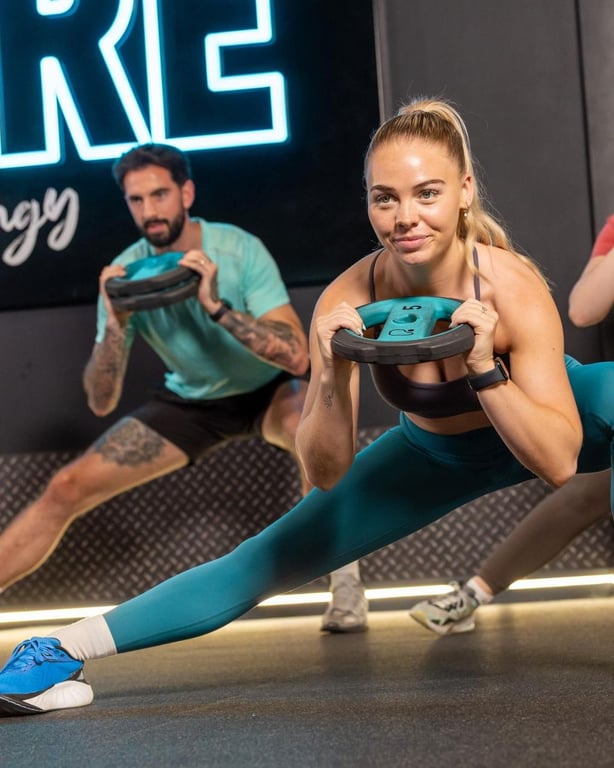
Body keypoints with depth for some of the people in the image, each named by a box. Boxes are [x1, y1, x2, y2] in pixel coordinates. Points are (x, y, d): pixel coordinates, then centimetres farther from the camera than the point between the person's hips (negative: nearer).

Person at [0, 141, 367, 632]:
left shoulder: (239, 249, -24)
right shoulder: (124, 274, -16)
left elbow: (297, 357, -32)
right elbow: (101, 403, -17)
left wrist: (216, 305, -42)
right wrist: (115, 325, -34)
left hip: (268, 389, -3)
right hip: (191, 401, 3)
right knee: (67, 489, -6)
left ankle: (344, 578, -20)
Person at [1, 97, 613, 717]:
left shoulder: (511, 286, -34)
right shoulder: (348, 302, -28)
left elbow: (557, 462, -34)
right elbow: (324, 473, -22)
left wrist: (484, 366, -47)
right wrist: (335, 375, -40)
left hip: (539, 422, -2)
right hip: (434, 450, 2)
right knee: (271, 559, 0)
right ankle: (65, 650, 9)